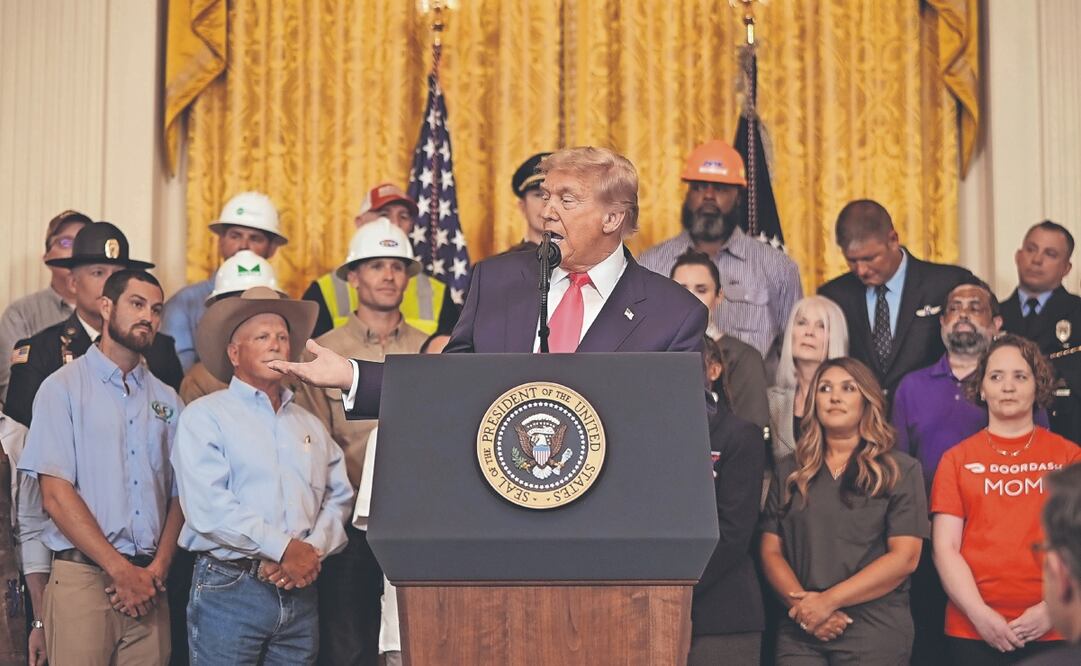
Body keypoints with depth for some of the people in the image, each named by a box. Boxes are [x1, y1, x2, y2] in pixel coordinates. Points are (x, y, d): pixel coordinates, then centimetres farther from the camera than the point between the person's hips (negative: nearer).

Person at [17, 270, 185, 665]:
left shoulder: (166, 400, 13)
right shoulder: (63, 388, 0)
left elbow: (178, 495, 10)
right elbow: (56, 496, -7)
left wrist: (158, 569, -7)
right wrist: (121, 570, -11)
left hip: (148, 586, 4)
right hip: (82, 577, -4)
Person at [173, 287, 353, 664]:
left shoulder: (311, 427, 18)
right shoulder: (205, 417, 1)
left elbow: (338, 499, 8)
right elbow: (208, 506, -12)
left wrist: (313, 550, -11)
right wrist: (285, 549, -14)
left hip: (301, 591, 5)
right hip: (229, 589, -5)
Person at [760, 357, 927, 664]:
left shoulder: (900, 471, 2)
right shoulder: (789, 471, 12)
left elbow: (904, 557, -7)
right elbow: (771, 550, 7)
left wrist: (828, 600, -14)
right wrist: (802, 603, -11)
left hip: (875, 632, -2)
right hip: (800, 631, 2)